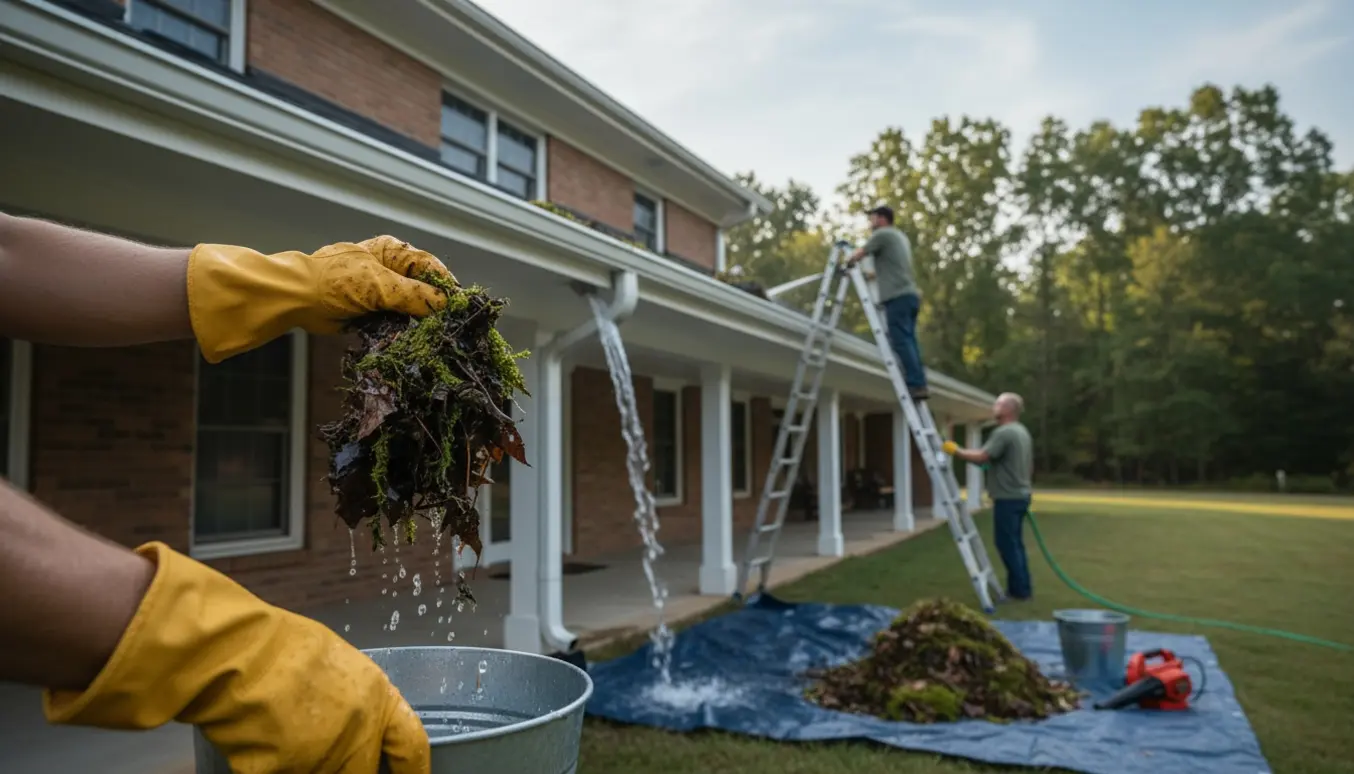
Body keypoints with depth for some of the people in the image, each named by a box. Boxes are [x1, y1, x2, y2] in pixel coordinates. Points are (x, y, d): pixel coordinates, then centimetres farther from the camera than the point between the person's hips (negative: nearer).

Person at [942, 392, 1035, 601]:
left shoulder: (1003, 432, -17)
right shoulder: (1023, 432, 16)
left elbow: (981, 457, -25)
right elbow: (1030, 467, 22)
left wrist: (955, 450, -15)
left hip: (1007, 498, -10)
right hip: (1020, 495, 10)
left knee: (1007, 544, -3)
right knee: (1015, 543, 15)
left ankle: (1019, 589, 2)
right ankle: (1022, 587, 20)